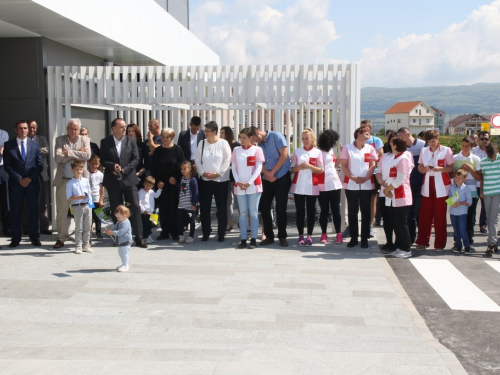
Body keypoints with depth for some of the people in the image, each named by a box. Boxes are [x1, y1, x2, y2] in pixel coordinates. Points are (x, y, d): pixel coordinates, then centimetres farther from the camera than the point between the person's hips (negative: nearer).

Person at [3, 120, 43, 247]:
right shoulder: (8, 145, 6)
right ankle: (15, 239, 10)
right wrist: (19, 179, -10)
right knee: (15, 212, 2)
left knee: (34, 212, 3)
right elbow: (7, 165, 0)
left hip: (32, 183, 1)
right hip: (15, 184, -1)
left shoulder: (35, 144, 10)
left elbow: (40, 164, 5)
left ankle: (35, 238, 11)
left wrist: (30, 178, -8)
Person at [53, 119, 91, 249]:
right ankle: (61, 238, 15)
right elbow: (58, 158, -10)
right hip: (63, 180, 1)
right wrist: (77, 154, -11)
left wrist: (69, 153, -13)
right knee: (61, 211, 5)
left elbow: (87, 155, -13)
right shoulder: (60, 140, 5)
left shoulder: (85, 140, 6)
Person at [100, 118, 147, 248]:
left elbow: (136, 159, 0)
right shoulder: (105, 142, 3)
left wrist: (124, 169, -12)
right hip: (113, 181, 0)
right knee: (116, 210, 5)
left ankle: (139, 238, 0)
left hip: (129, 179, 0)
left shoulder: (131, 141, 5)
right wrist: (113, 166, -19)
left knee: (135, 207, -6)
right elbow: (102, 160, 0)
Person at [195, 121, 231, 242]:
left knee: (221, 208, 2)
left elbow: (227, 160, -8)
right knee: (204, 208, 6)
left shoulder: (223, 143, -5)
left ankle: (221, 234, 11)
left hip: (221, 180, -3)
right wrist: (202, 172, -7)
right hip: (205, 180, 3)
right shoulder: (202, 143, 6)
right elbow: (197, 160, 6)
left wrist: (217, 173, -13)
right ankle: (205, 233, 17)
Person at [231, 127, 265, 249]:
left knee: (253, 212, 0)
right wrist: (238, 182, -8)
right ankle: (243, 239, 7)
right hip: (239, 186, 3)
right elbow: (233, 167, 6)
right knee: (243, 213, 4)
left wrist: (249, 182, -13)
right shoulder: (236, 150, 8)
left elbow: (258, 168, -5)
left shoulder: (257, 150, -1)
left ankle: (253, 239, 4)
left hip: (254, 185, -3)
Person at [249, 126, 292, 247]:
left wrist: (272, 172, -11)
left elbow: (284, 155, -14)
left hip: (282, 177, -6)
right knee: (264, 207, 2)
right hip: (266, 179, 6)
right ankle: (269, 236, 12)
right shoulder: (259, 145, 10)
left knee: (280, 208, -2)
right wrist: (267, 174, -15)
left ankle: (282, 237, 9)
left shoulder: (276, 136, -7)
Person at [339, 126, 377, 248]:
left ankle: (364, 238, 11)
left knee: (365, 211, 4)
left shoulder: (370, 148, 7)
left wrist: (365, 178, -13)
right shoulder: (347, 148, 3)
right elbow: (343, 166, -1)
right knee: (352, 211, 4)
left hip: (367, 185, 1)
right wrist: (353, 177, -14)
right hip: (351, 185, -1)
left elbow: (373, 165, 2)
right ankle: (353, 237, 12)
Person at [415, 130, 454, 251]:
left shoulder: (446, 150, -1)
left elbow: (451, 168, -2)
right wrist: (424, 168, -12)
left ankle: (439, 244, 7)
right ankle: (422, 242, 9)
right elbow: (419, 168, 10)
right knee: (424, 215, 1)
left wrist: (440, 168, -19)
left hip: (441, 186, -3)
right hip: (427, 185, 3)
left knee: (440, 216, 0)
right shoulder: (424, 151, 10)